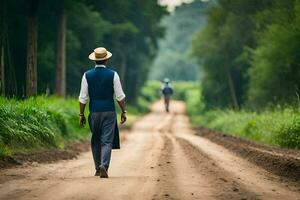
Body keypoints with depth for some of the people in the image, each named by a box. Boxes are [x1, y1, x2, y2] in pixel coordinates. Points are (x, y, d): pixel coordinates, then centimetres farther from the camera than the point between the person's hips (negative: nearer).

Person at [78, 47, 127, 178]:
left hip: (94, 112, 2)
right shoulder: (112, 74, -4)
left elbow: (83, 98, -1)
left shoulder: (87, 75, -1)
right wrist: (123, 112, 6)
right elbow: (120, 96, -4)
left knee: (95, 141, 16)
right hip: (109, 112, -2)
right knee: (107, 141, -2)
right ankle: (103, 166, -21)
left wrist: (81, 114, 7)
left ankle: (98, 168, 20)